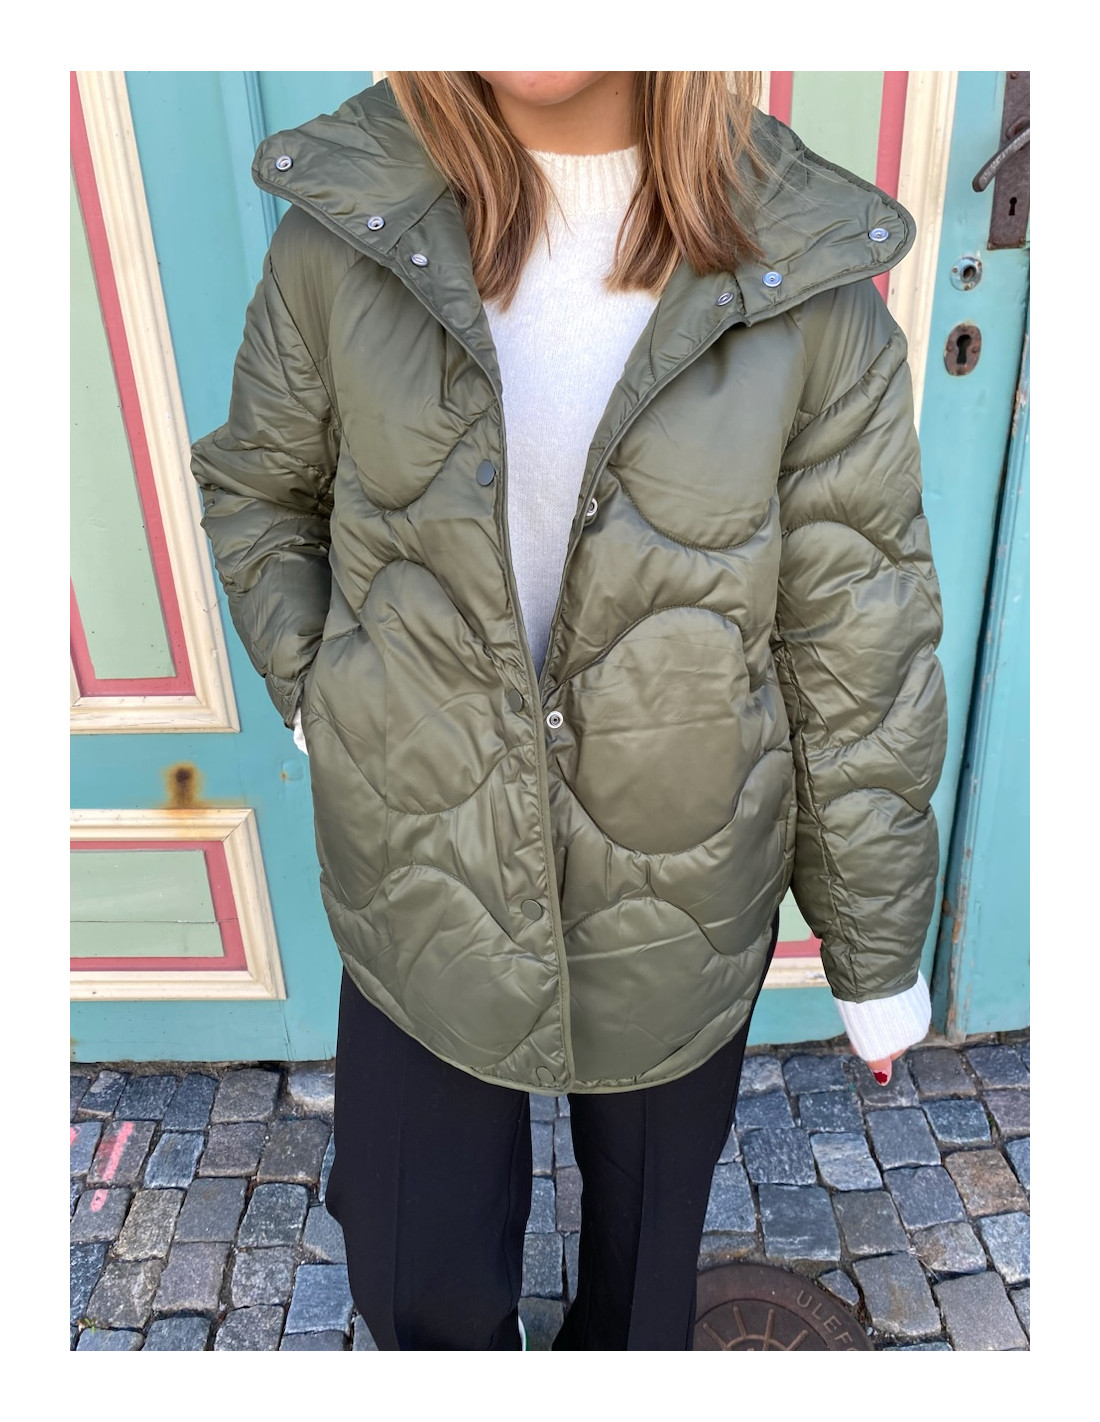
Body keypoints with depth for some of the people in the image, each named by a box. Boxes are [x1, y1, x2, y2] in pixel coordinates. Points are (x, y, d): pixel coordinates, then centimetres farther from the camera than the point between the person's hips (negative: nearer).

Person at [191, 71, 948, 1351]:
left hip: (679, 902, 0)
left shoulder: (808, 283, -13)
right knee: (421, 1278, 20)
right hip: (422, 885, 1)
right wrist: (314, 692, -4)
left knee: (650, 1234, 26)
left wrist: (877, 956, 0)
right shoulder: (341, 233, -9)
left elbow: (858, 658, -8)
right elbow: (254, 489, 10)